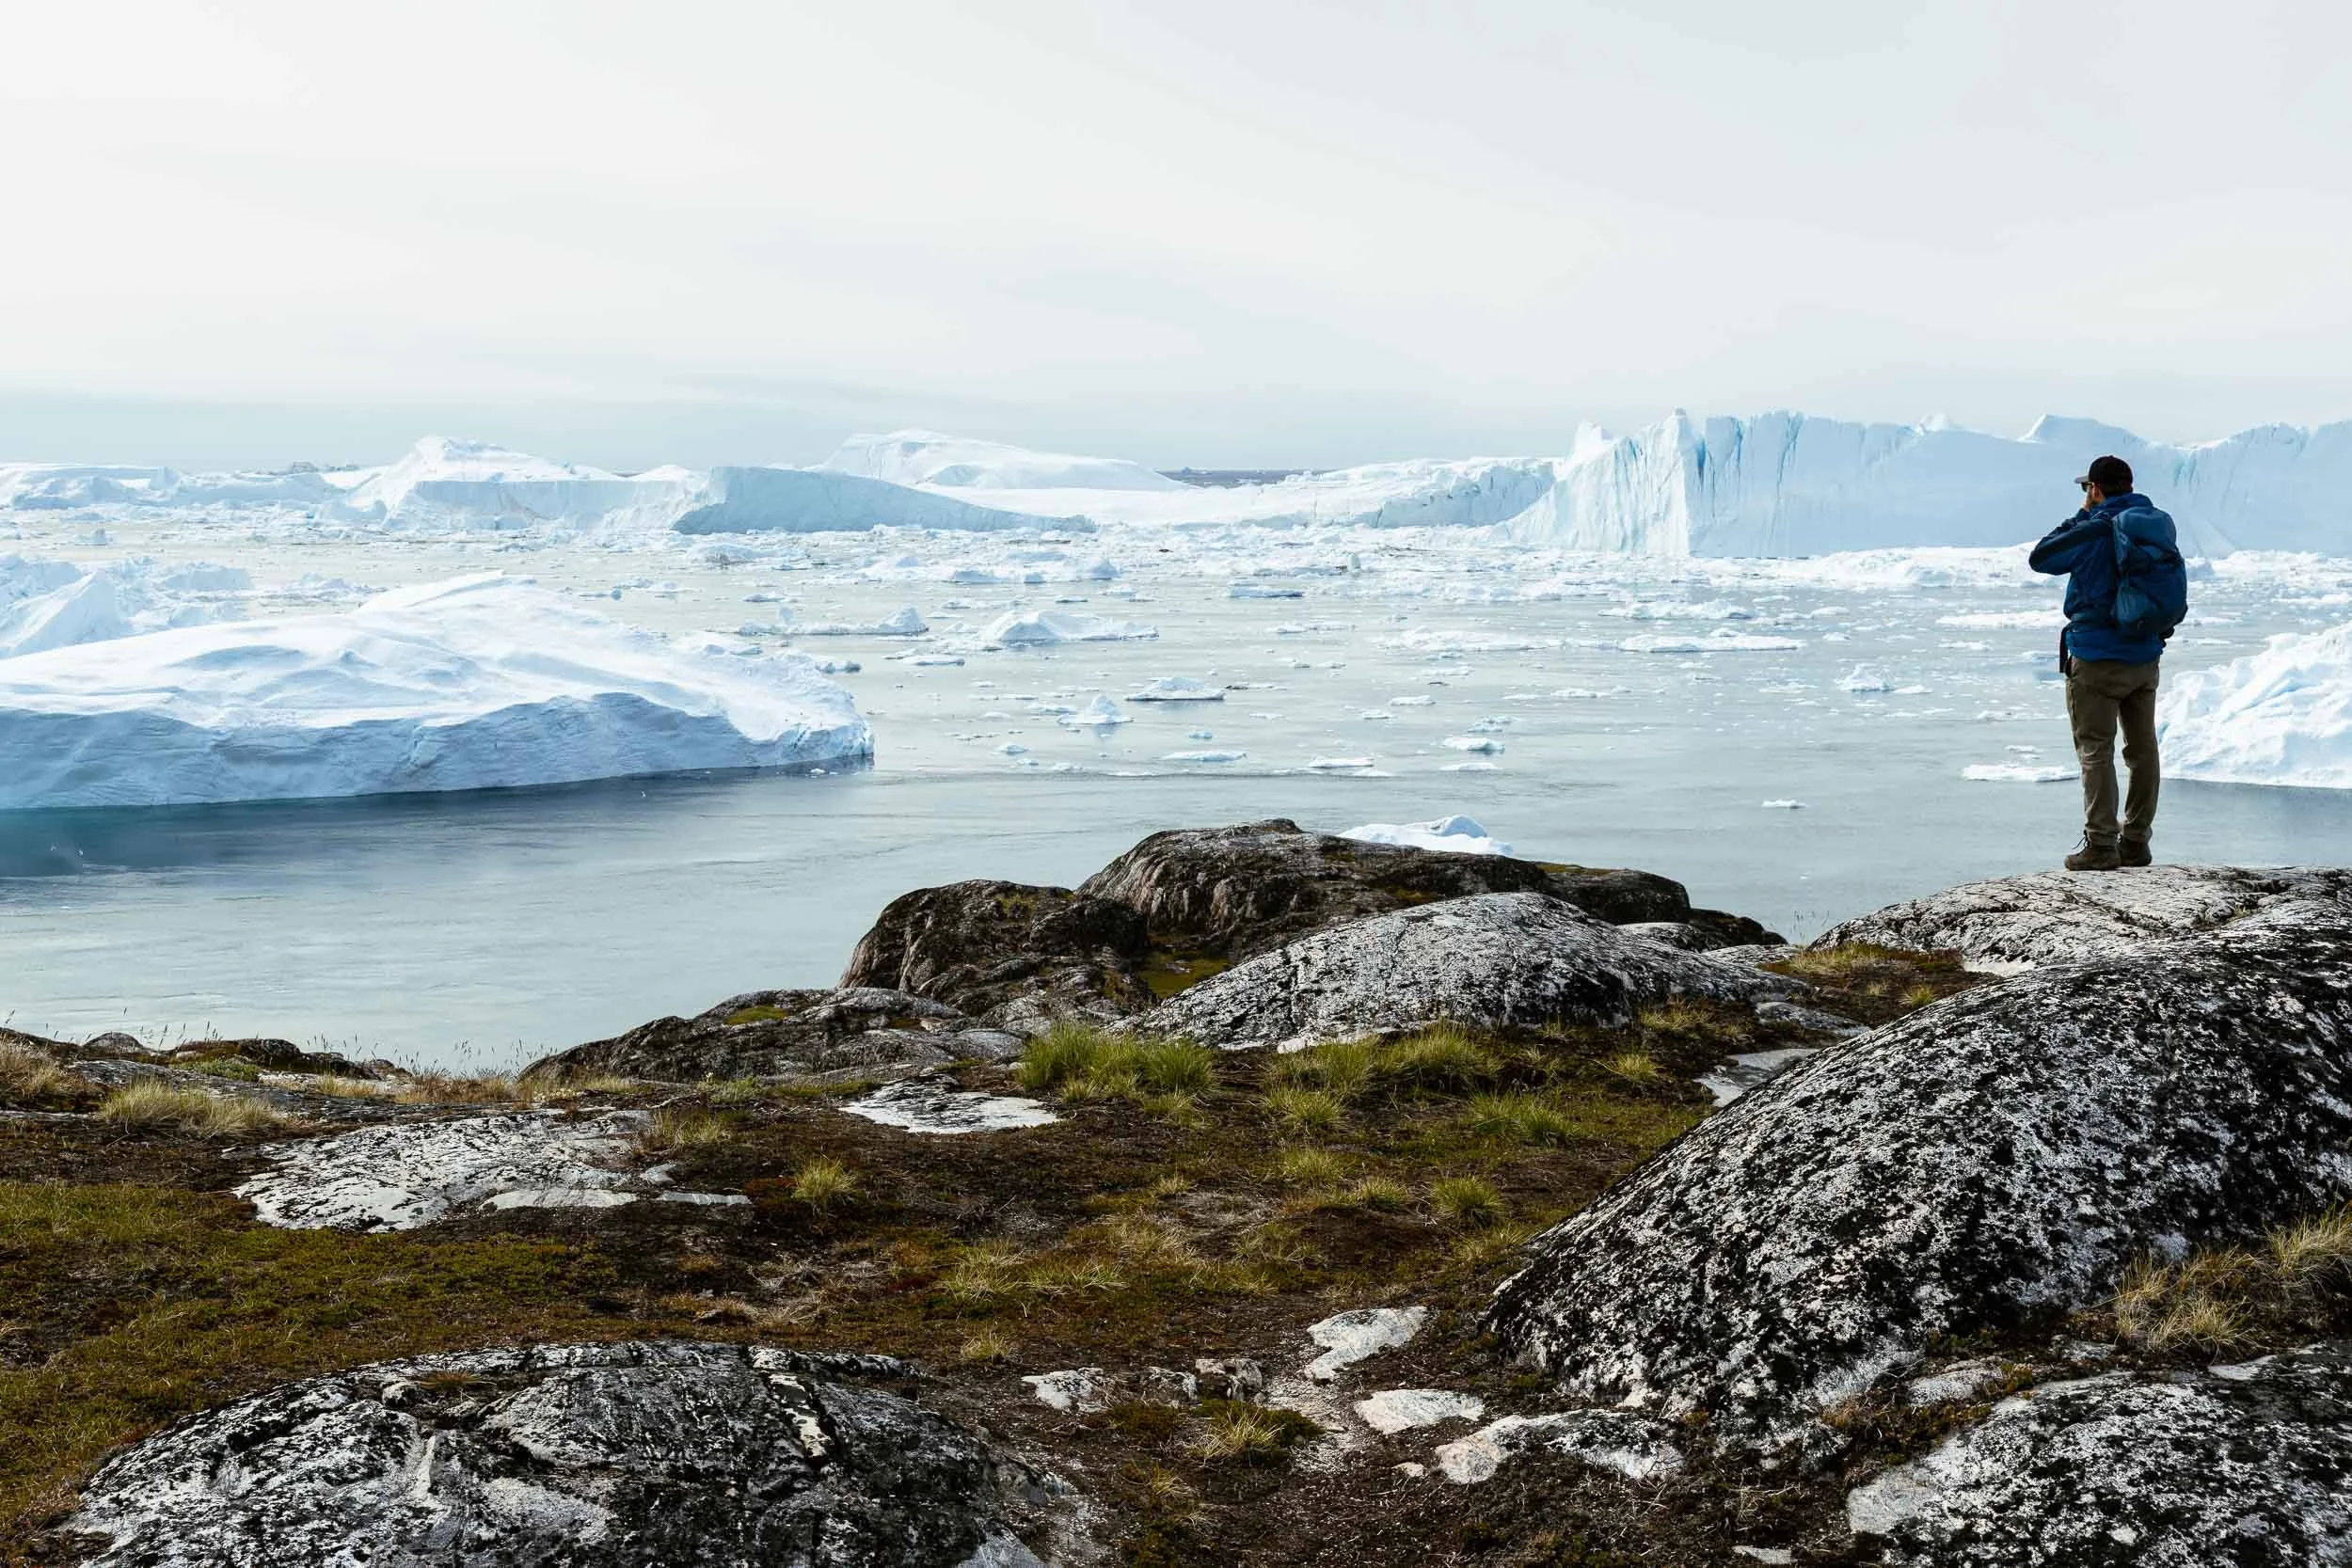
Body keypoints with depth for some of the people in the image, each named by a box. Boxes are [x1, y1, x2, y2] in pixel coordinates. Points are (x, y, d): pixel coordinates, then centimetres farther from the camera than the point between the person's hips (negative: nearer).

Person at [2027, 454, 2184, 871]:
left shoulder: (2095, 530, -14)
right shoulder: (2159, 526, 6)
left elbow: (2040, 558, -5)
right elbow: (2175, 595, 15)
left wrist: (2080, 517, 2)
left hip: (2096, 660, -7)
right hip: (2146, 658, 7)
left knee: (2095, 751, -2)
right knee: (2142, 748, 11)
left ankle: (2100, 845, -5)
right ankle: (2136, 843, 16)